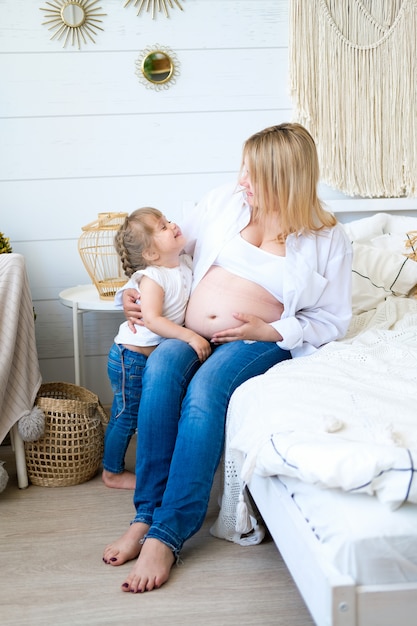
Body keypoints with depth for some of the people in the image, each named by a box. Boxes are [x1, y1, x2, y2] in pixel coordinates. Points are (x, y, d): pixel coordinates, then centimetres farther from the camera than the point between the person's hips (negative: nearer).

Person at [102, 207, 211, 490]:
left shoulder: (185, 263, 0)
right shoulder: (152, 278, -24)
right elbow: (152, 320, -34)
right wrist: (191, 336, -36)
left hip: (156, 356, 8)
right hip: (132, 357, -8)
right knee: (127, 415, 4)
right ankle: (112, 472, 19)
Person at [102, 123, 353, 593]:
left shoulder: (327, 240, 2)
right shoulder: (224, 202, 9)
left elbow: (332, 320, 4)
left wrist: (267, 330, -10)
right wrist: (136, 289, 9)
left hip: (260, 342, -3)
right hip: (189, 334, 3)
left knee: (204, 390, -35)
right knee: (161, 366, -33)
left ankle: (165, 535, -32)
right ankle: (144, 516, -28)